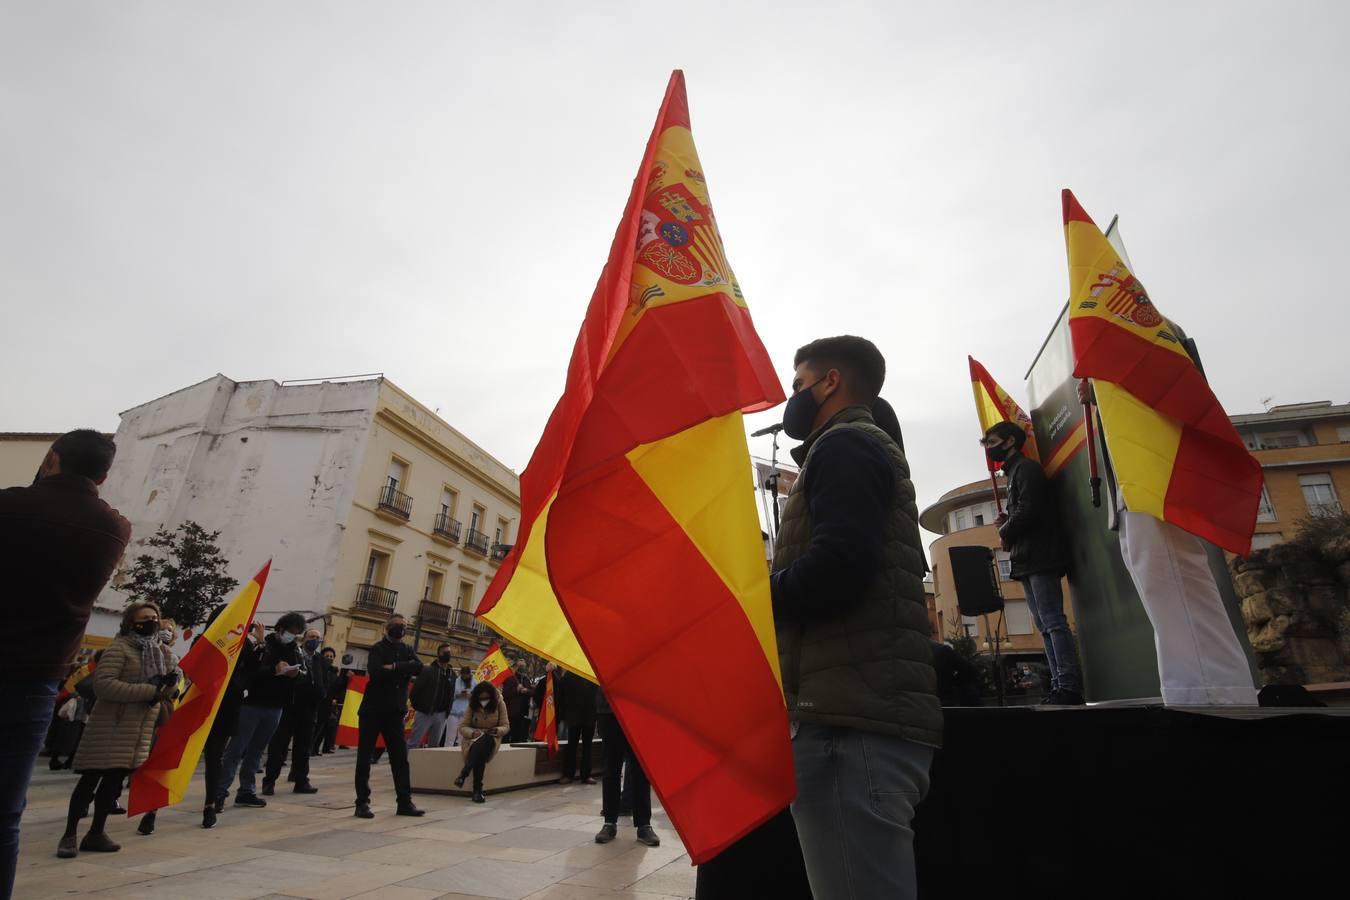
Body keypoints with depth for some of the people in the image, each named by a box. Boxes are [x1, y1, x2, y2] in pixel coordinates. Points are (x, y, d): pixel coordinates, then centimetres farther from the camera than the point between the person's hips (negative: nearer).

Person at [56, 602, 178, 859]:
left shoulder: (163, 652, 11)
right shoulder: (120, 647, -10)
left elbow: (167, 691, 17)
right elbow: (102, 684, -21)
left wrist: (171, 683, -9)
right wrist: (149, 691, -23)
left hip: (142, 726, 6)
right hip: (111, 724, -6)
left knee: (114, 779, 10)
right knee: (91, 778, 0)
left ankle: (96, 832, 20)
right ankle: (69, 835, 13)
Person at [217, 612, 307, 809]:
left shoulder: (294, 650, 10)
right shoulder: (264, 644, -9)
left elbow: (304, 673, 11)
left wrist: (296, 673, -10)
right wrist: (273, 670, -31)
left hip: (275, 707, 5)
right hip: (252, 704, -5)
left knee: (256, 751, 13)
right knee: (236, 749, -1)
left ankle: (246, 791, 19)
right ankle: (220, 790, 7)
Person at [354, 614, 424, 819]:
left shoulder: (407, 650, 10)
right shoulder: (377, 649, -5)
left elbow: (419, 667, -9)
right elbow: (376, 672, -23)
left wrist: (394, 667, -19)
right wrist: (404, 669, -15)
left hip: (395, 711, 4)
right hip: (372, 710, -4)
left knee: (400, 758, 4)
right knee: (364, 758, 4)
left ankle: (405, 802, 10)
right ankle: (362, 803, 14)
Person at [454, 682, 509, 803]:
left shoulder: (500, 704, -5)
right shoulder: (472, 705, -3)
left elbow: (506, 727, -3)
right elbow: (462, 727, -4)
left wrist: (497, 730, -27)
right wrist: (473, 732, -26)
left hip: (491, 739, 0)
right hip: (473, 739, 0)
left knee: (484, 741, -39)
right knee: (479, 747, -37)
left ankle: (463, 775, -38)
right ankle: (477, 790, -37)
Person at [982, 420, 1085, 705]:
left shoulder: (1026, 468, -5)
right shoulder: (1014, 473, 24)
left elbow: (1028, 511, -17)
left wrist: (1005, 533, -4)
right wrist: (1008, 523, 4)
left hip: (1040, 558, -10)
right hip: (1028, 562, 10)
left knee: (1053, 622, -11)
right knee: (1044, 625, 7)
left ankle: (1069, 686, -10)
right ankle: (1059, 685, 10)